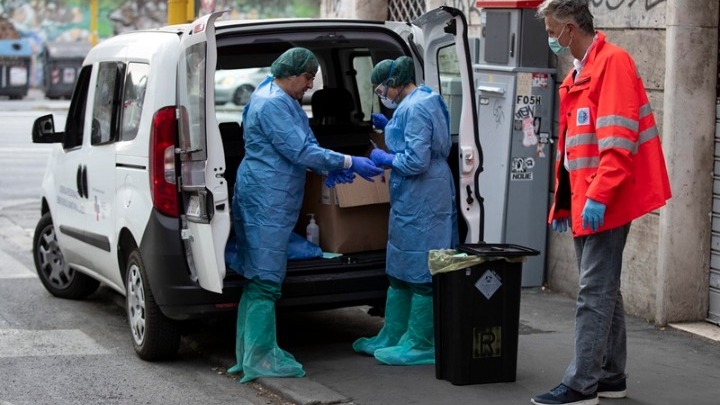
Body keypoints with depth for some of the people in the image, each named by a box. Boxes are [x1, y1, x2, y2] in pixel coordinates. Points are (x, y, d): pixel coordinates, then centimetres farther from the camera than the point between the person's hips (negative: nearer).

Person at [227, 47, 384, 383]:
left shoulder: (280, 99, 18)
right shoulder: (273, 104, -17)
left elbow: (298, 148, 24)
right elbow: (300, 151, -20)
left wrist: (329, 167, 10)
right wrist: (348, 163, -16)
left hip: (266, 200, 11)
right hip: (267, 200, -11)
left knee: (258, 278, 13)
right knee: (265, 279, -7)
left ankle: (249, 353, 20)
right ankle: (260, 359, -4)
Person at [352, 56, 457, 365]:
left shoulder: (415, 108, -19)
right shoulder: (419, 102, 13)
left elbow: (416, 161, -23)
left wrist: (385, 159, -9)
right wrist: (389, 126, 18)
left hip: (422, 202, -11)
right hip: (410, 200, 11)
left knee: (420, 273, -3)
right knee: (400, 270, 17)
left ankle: (420, 346, 5)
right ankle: (392, 337, 27)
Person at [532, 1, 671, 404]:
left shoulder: (613, 62, -11)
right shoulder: (578, 75, 17)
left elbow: (618, 139, -20)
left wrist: (599, 195, -24)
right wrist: (563, 204, 22)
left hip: (605, 203, -9)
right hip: (587, 203, 10)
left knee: (595, 293, -7)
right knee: (604, 291, 13)